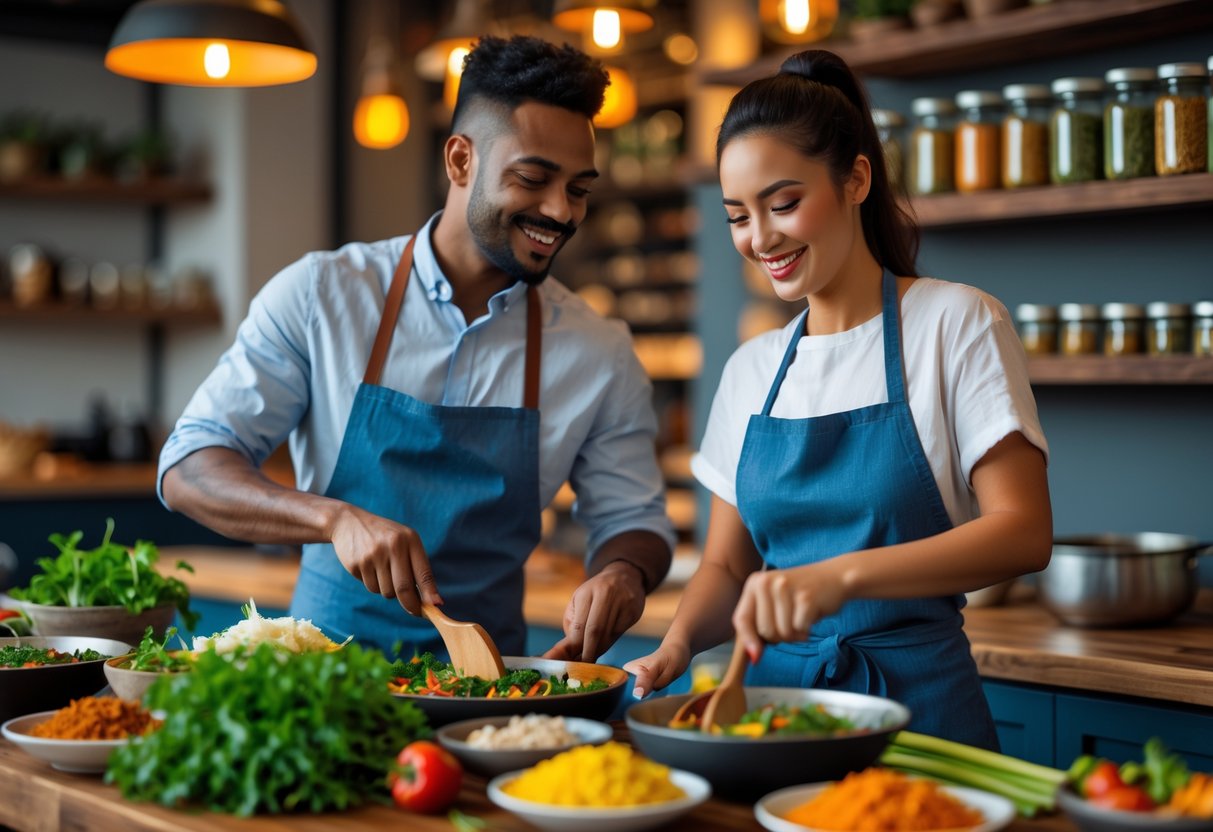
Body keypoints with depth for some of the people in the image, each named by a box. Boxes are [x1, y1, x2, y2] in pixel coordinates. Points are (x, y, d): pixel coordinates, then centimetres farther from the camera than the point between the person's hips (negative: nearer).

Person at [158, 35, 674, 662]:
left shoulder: (601, 355, 4)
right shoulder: (320, 295, -1)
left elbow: (631, 519, 12)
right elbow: (187, 469, -4)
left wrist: (623, 574, -12)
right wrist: (336, 518, -22)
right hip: (325, 665, -1)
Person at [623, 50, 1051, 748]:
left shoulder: (954, 324, -2)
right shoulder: (750, 370, 13)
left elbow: (1024, 532, -12)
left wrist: (840, 575, -25)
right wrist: (678, 643, -6)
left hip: (915, 697, -4)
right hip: (774, 688, 4)